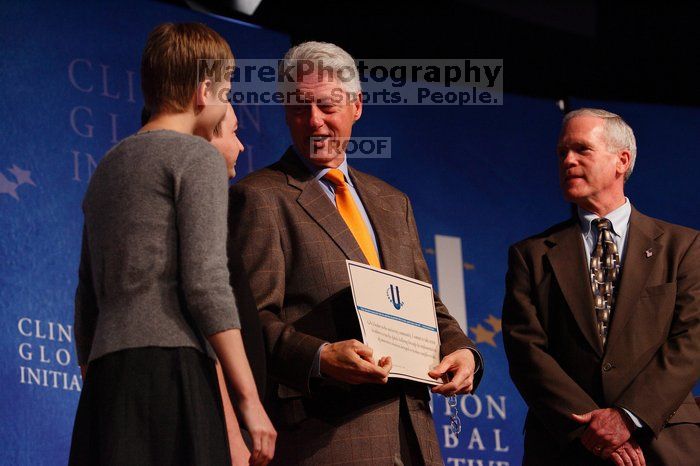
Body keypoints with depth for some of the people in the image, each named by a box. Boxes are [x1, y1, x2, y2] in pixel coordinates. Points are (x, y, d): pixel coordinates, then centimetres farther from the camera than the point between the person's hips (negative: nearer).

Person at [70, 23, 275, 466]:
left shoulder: (109, 167, 24)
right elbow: (205, 281, -10)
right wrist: (249, 398, -10)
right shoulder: (197, 156, 1)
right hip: (170, 366, -8)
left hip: (107, 375, 8)